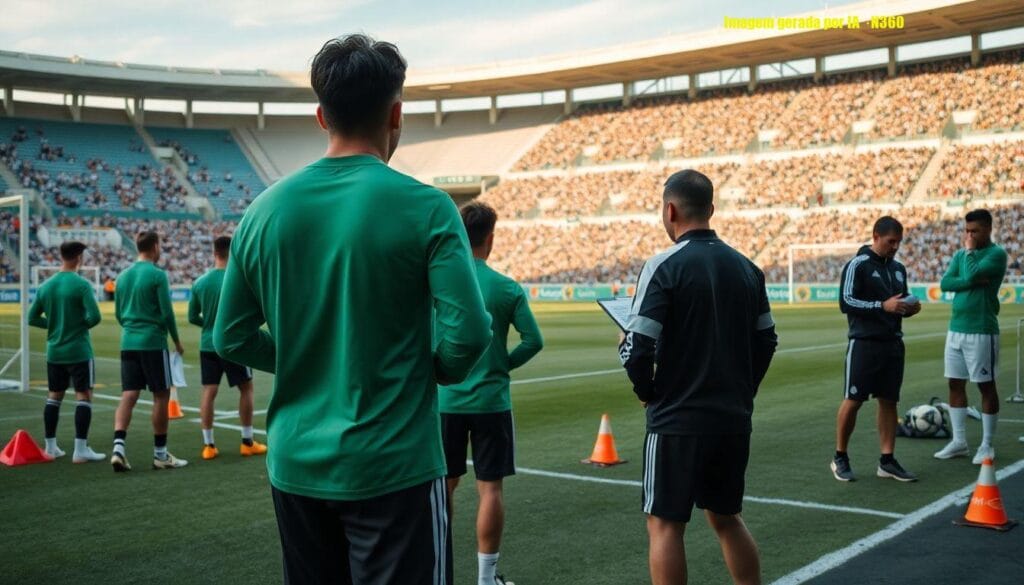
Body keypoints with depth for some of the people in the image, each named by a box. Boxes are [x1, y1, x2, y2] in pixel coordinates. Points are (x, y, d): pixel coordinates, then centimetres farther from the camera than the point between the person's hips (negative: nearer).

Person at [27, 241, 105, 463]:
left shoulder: (45, 286, 5)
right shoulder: (82, 284, -13)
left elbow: (32, 318, 9)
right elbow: (94, 316, -20)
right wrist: (83, 324, 0)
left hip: (54, 352, 6)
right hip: (79, 351, -6)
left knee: (54, 396, 15)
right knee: (84, 396, -1)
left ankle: (50, 446, 21)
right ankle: (80, 449, -5)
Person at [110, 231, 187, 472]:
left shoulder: (123, 276, 10)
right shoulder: (157, 275, -9)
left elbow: (118, 313, 16)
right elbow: (167, 312, -11)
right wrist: (177, 341, 1)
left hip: (128, 343, 6)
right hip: (153, 342, -6)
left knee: (128, 395, 4)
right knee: (161, 396, 4)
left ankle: (118, 446, -11)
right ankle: (160, 454, 9)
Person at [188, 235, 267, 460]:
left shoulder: (200, 282, 2)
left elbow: (192, 317, 8)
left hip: (208, 344, 4)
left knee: (209, 391, 6)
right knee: (246, 388, 9)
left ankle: (208, 444, 7)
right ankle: (247, 442, 13)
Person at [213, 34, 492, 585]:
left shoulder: (264, 209, 1)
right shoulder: (424, 208, -12)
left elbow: (231, 339, 6)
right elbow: (467, 334, -17)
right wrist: (438, 371, 3)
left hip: (294, 468, 5)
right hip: (392, 469, -5)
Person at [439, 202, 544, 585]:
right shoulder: (507, 288, -6)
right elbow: (533, 340, -7)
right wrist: (504, 364, 7)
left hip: (445, 400, 2)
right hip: (491, 401, -2)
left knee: (444, 485, 15)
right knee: (490, 488, 5)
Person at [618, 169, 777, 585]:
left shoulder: (664, 266, -13)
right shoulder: (746, 267, 6)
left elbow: (638, 346, -17)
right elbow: (766, 341, 12)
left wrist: (646, 392, 0)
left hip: (678, 422, -6)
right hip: (735, 421, 6)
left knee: (665, 524, 6)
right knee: (727, 519, 20)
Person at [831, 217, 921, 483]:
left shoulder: (898, 268, 15)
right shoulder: (857, 265, -6)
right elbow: (846, 302, -13)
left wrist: (910, 308, 1)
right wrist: (883, 305, -21)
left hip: (893, 343, 6)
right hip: (864, 342, -6)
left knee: (888, 401, 7)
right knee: (853, 400, -3)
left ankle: (887, 461, 12)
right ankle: (840, 458, 10)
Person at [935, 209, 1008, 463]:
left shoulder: (996, 254, -8)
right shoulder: (960, 254, 12)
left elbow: (970, 274, -21)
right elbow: (945, 283, 0)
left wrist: (969, 250, -5)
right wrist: (973, 281, -15)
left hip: (982, 330, -7)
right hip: (956, 328, 7)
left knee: (986, 386, 2)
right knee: (955, 384, 9)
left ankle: (986, 445, 9)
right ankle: (959, 442, 18)